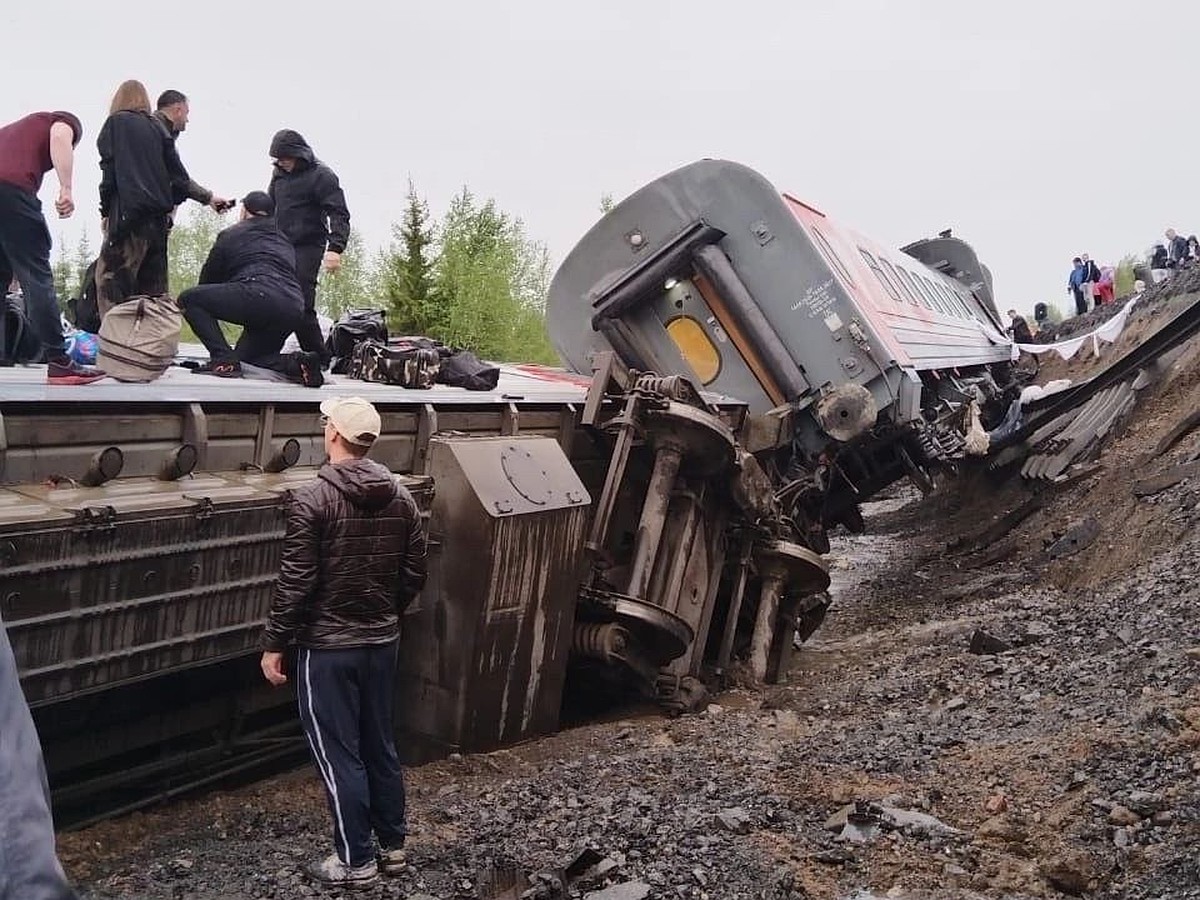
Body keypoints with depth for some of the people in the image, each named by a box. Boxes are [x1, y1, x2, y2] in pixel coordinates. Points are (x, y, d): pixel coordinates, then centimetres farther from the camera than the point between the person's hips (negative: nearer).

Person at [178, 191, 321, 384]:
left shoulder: (231, 235, 15)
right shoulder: (284, 241, 31)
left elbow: (208, 277, 21)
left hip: (259, 295, -7)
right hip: (293, 309, 7)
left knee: (189, 299, 7)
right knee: (246, 355, 27)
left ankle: (224, 360, -10)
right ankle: (299, 363, 0)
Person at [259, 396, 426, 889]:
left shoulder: (313, 499, -17)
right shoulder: (401, 497, 1)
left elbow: (295, 582, -17)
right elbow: (414, 574, 6)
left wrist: (274, 644, -7)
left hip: (327, 646, -6)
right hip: (382, 643, 6)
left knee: (338, 754, 5)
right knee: (380, 745, 17)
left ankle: (356, 861, 13)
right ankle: (392, 845, 28)